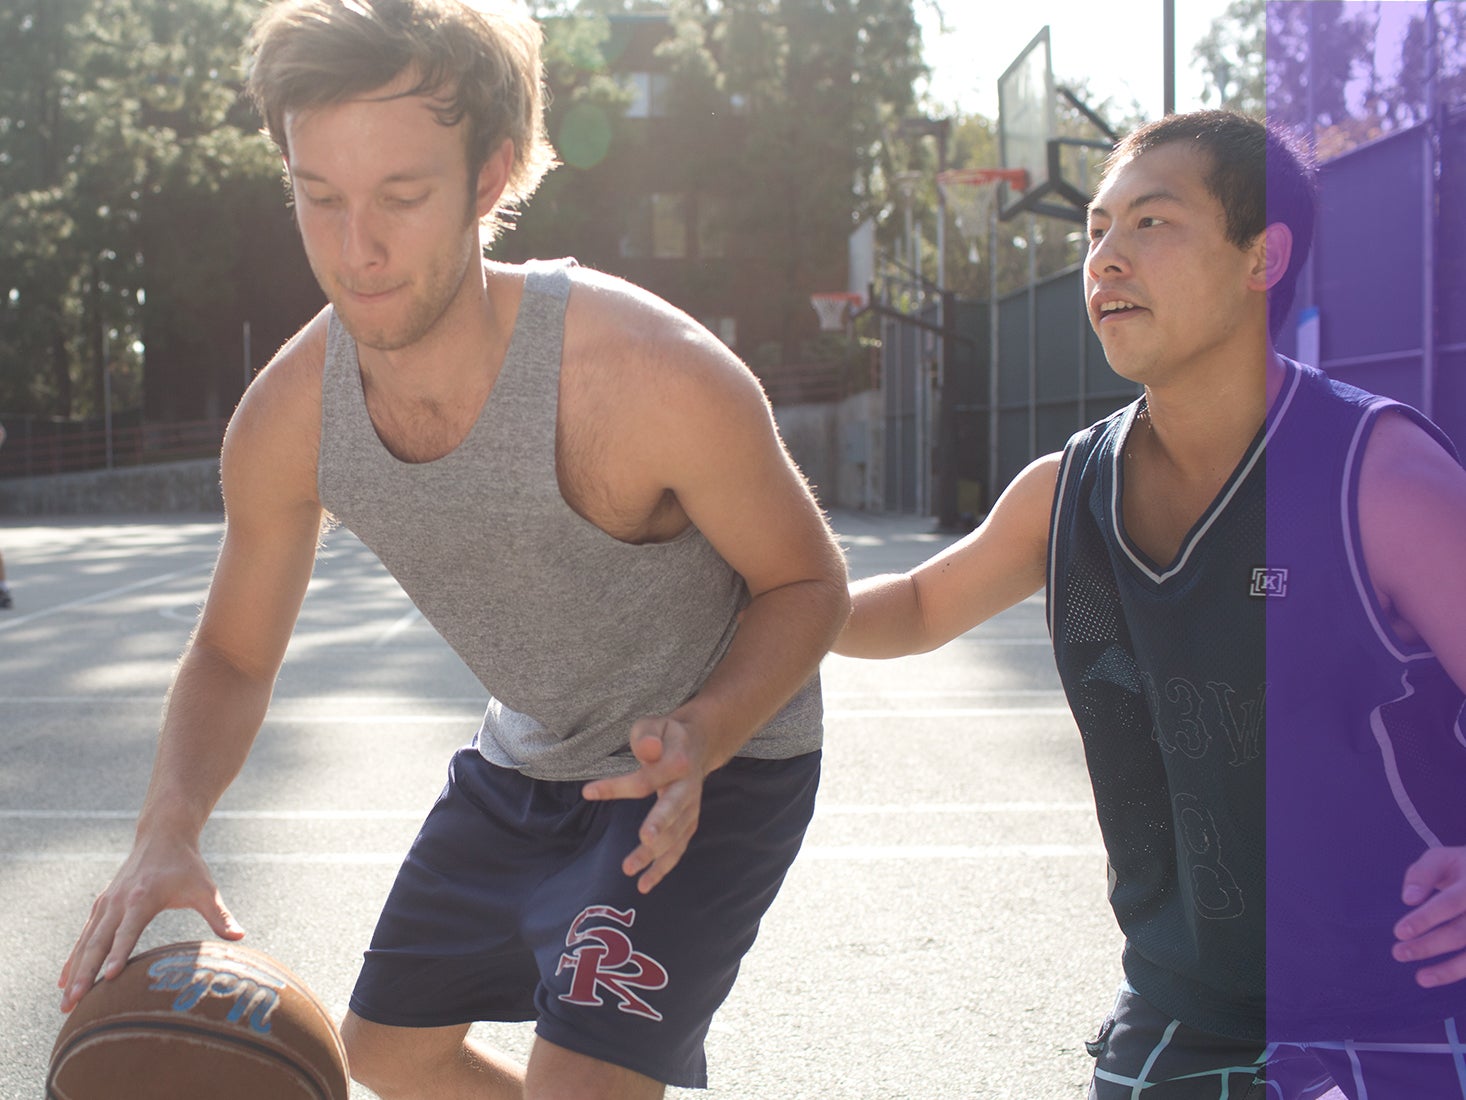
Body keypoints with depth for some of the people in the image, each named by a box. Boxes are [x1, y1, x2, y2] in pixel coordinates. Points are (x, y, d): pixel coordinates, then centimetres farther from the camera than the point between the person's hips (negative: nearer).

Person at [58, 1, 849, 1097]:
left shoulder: (658, 378, -35)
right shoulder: (287, 417, -19)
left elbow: (807, 582, -17)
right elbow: (232, 657, -3)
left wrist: (699, 738, -36)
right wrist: (168, 832, -24)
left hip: (719, 757, -6)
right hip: (526, 759, 6)